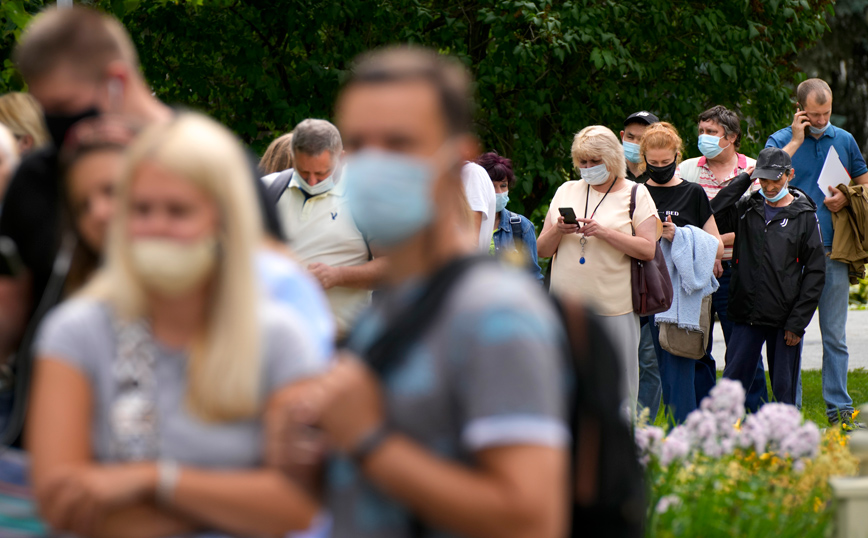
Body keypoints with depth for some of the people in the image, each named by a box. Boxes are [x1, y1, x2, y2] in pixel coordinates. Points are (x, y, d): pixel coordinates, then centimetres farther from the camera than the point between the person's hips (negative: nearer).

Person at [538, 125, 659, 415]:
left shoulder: (635, 194, 4)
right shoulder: (566, 191, 15)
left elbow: (648, 249, -7)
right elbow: (542, 250, 14)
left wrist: (604, 232, -16)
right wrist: (557, 230, -7)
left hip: (614, 308, -3)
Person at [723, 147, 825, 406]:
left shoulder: (804, 215, 0)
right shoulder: (746, 210, 10)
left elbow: (815, 272, -1)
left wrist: (797, 322, -7)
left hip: (785, 319, -3)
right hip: (746, 316, 3)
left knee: (784, 389, 2)